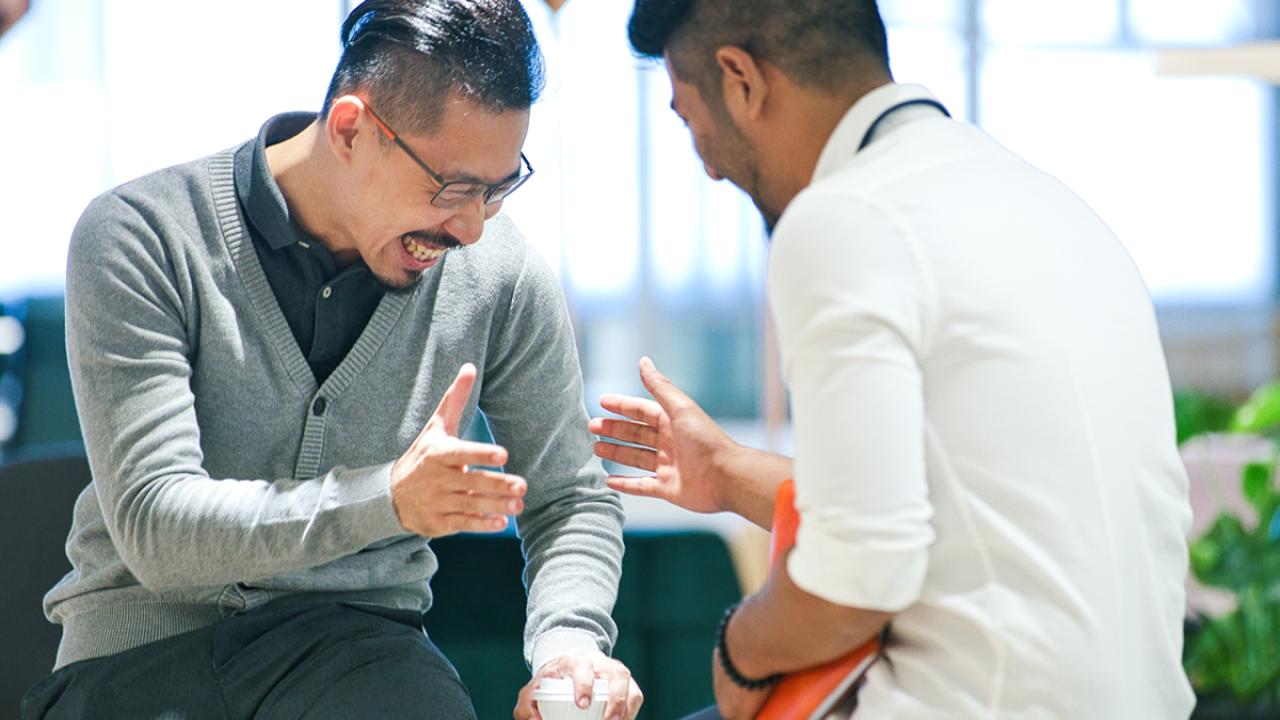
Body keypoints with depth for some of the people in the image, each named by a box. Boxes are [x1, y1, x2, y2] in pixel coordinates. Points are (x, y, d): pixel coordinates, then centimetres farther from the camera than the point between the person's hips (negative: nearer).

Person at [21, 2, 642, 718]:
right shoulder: (141, 237, -10)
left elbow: (573, 502, 12)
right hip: (144, 643, 0)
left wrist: (568, 642, -10)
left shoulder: (498, 272, -1)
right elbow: (154, 527, -17)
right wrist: (388, 499, -31)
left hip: (357, 643, 1)